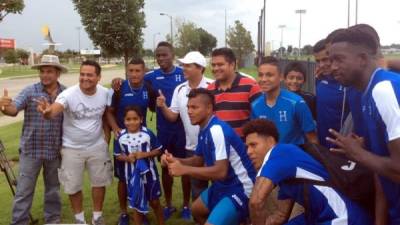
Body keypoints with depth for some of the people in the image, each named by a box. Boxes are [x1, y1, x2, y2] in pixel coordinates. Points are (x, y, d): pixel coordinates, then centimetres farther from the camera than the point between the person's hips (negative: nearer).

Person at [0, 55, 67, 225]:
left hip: (55, 150, 2)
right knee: (24, 190, 4)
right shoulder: (30, 91, -6)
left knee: (53, 188, 17)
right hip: (31, 150, -1)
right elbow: (14, 109, -16)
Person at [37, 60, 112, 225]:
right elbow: (54, 111, -41)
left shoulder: (105, 93, -11)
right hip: (72, 148, -2)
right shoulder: (69, 94, -23)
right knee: (73, 186, 11)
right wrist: (47, 111, -64)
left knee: (99, 182, 15)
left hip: (98, 147, 3)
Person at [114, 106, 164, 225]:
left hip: (149, 173, -1)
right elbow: (118, 156, 1)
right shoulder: (121, 137, -8)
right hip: (132, 176, 1)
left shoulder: (148, 134, -13)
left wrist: (144, 154, -20)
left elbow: (158, 151, -6)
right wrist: (127, 158, -19)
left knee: (154, 202, 16)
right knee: (136, 205, 15)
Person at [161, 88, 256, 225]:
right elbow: (198, 160, 14)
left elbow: (221, 172, -32)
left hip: (239, 189, -10)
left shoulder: (217, 130, -26)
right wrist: (175, 161, -4)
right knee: (196, 210, 26)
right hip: (223, 185, 10)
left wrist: (184, 169, -28)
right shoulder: (204, 131, 4)